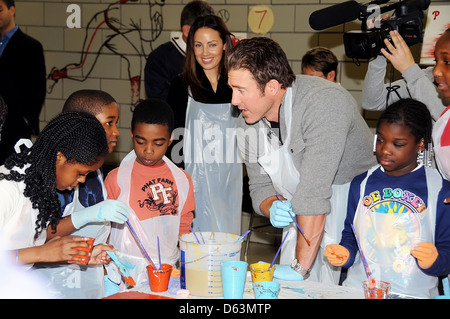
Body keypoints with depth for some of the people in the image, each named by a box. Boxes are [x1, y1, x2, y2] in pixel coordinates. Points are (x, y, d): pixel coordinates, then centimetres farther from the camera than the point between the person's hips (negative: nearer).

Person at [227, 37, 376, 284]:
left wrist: (300, 267, -29)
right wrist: (273, 207, -19)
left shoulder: (325, 103, -27)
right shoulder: (247, 125, -3)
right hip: (302, 221, 6)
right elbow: (260, 186, 6)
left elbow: (314, 192, -30)